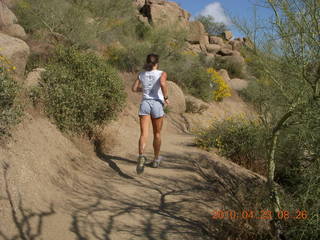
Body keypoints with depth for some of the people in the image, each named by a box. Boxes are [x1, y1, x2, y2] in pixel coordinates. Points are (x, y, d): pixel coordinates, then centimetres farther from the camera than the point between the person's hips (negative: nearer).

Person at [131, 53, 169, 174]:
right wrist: (166, 97, -10)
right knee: (157, 133, 17)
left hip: (144, 104, 2)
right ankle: (156, 159, 30)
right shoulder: (162, 73, -3)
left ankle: (141, 156, -36)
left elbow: (134, 88, 12)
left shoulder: (141, 74, 9)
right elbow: (163, 83, -23)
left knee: (144, 134, -9)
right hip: (157, 104, -2)